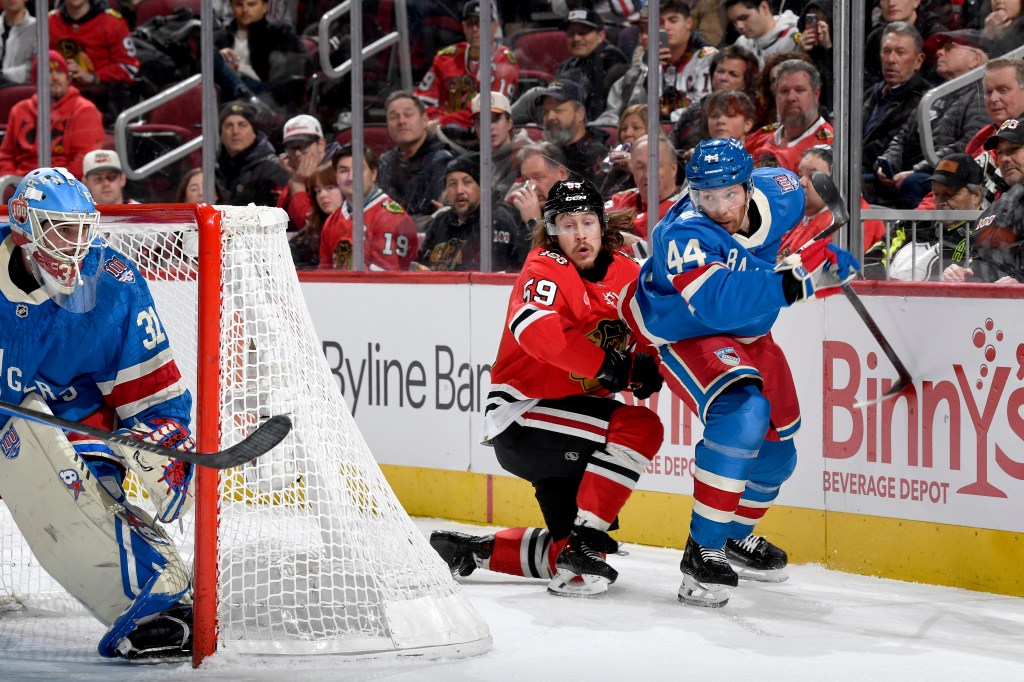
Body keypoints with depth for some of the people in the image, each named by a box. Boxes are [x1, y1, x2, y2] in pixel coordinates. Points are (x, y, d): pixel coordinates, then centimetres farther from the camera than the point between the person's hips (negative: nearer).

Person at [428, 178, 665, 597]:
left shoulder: (626, 275, 6)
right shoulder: (546, 269, -15)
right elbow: (536, 330, -33)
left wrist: (645, 367, -13)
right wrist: (605, 364, -35)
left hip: (576, 413, 8)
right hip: (519, 415, -8)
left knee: (568, 558, 8)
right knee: (640, 428, -28)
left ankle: (473, 551, 24)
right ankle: (584, 540, -27)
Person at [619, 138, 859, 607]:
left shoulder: (775, 194, -17)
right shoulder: (686, 235, -35)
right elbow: (719, 304, -49)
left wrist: (827, 256, 3)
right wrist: (792, 281, -54)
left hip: (746, 333, 8)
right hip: (682, 334, -7)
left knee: (775, 448, 16)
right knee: (742, 412, -33)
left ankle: (735, 534, 45)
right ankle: (703, 551, -26)